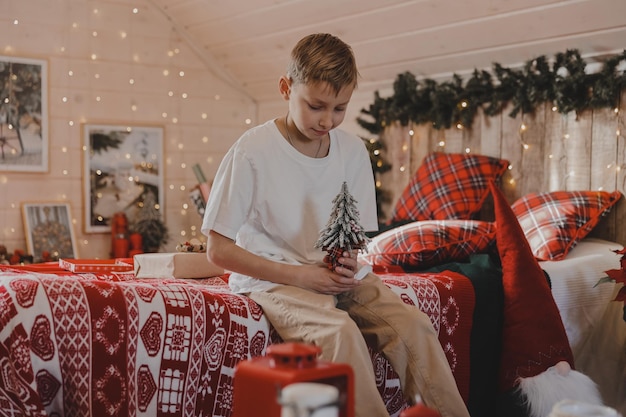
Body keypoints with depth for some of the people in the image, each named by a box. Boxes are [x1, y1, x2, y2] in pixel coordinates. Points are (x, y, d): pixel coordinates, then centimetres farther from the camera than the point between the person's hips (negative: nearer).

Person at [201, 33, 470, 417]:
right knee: (340, 332, -33)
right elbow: (218, 250, -11)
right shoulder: (253, 151, -12)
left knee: (414, 324, -18)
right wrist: (300, 275, -18)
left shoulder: (354, 151, 3)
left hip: (334, 275, 5)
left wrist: (350, 262, -11)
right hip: (272, 279, -5)